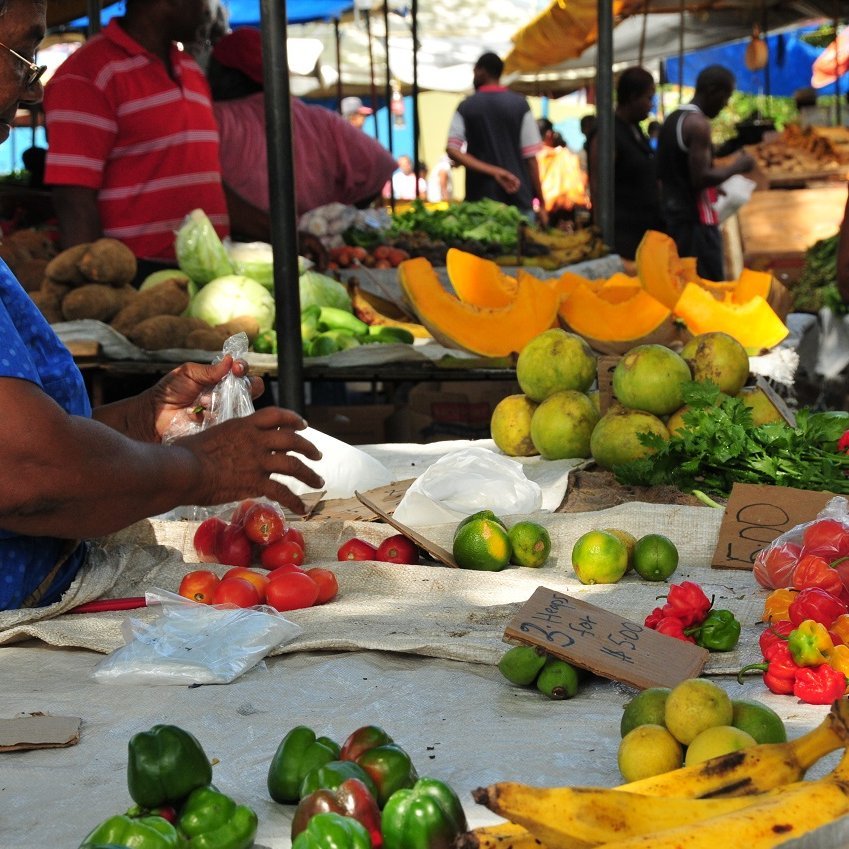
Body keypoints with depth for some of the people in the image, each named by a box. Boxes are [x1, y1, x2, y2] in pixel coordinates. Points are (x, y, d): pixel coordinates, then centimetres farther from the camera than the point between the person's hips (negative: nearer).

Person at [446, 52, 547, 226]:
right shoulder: (520, 105, 2)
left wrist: (492, 171, -11)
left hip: (480, 200, 1)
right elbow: (530, 157, -1)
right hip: (518, 199, -1)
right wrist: (541, 204, 3)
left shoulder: (466, 108, 5)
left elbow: (452, 150, -9)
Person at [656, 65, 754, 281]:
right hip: (695, 219, -9)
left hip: (671, 215, 9)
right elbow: (700, 178, -21)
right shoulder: (698, 123, -14)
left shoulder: (672, 119, 14)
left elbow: (660, 171, 19)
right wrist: (735, 167, -8)